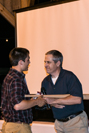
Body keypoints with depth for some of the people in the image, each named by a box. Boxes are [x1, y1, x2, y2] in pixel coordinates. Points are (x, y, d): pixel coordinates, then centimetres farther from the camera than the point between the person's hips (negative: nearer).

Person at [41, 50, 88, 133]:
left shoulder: (69, 77, -14)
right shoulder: (45, 81, 6)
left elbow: (77, 99, -24)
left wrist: (54, 101, -19)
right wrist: (53, 104, -10)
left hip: (75, 121, -5)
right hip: (59, 122, 6)